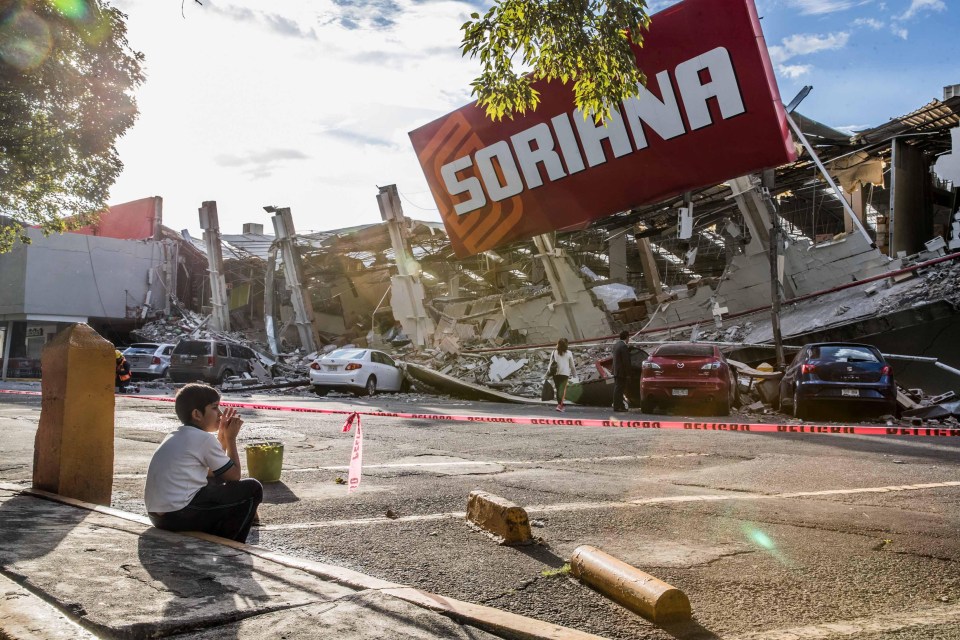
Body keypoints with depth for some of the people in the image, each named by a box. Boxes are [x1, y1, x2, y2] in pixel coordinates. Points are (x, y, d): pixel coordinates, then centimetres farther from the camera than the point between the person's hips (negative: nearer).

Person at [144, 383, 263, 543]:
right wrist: (231, 438, 8)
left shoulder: (175, 437, 17)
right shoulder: (205, 438, -9)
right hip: (180, 516, -10)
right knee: (252, 488, -3)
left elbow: (211, 473, 24)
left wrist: (222, 438, 18)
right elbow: (234, 476, -1)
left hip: (158, 517, 10)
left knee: (217, 481, 30)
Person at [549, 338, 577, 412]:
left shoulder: (554, 352, 5)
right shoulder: (568, 353, 2)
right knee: (562, 389, -6)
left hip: (555, 373, 2)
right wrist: (573, 373, 22)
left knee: (558, 389, 15)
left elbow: (550, 364, 3)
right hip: (565, 373, -2)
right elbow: (572, 365, 8)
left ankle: (560, 404, 24)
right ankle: (559, 405, -22)